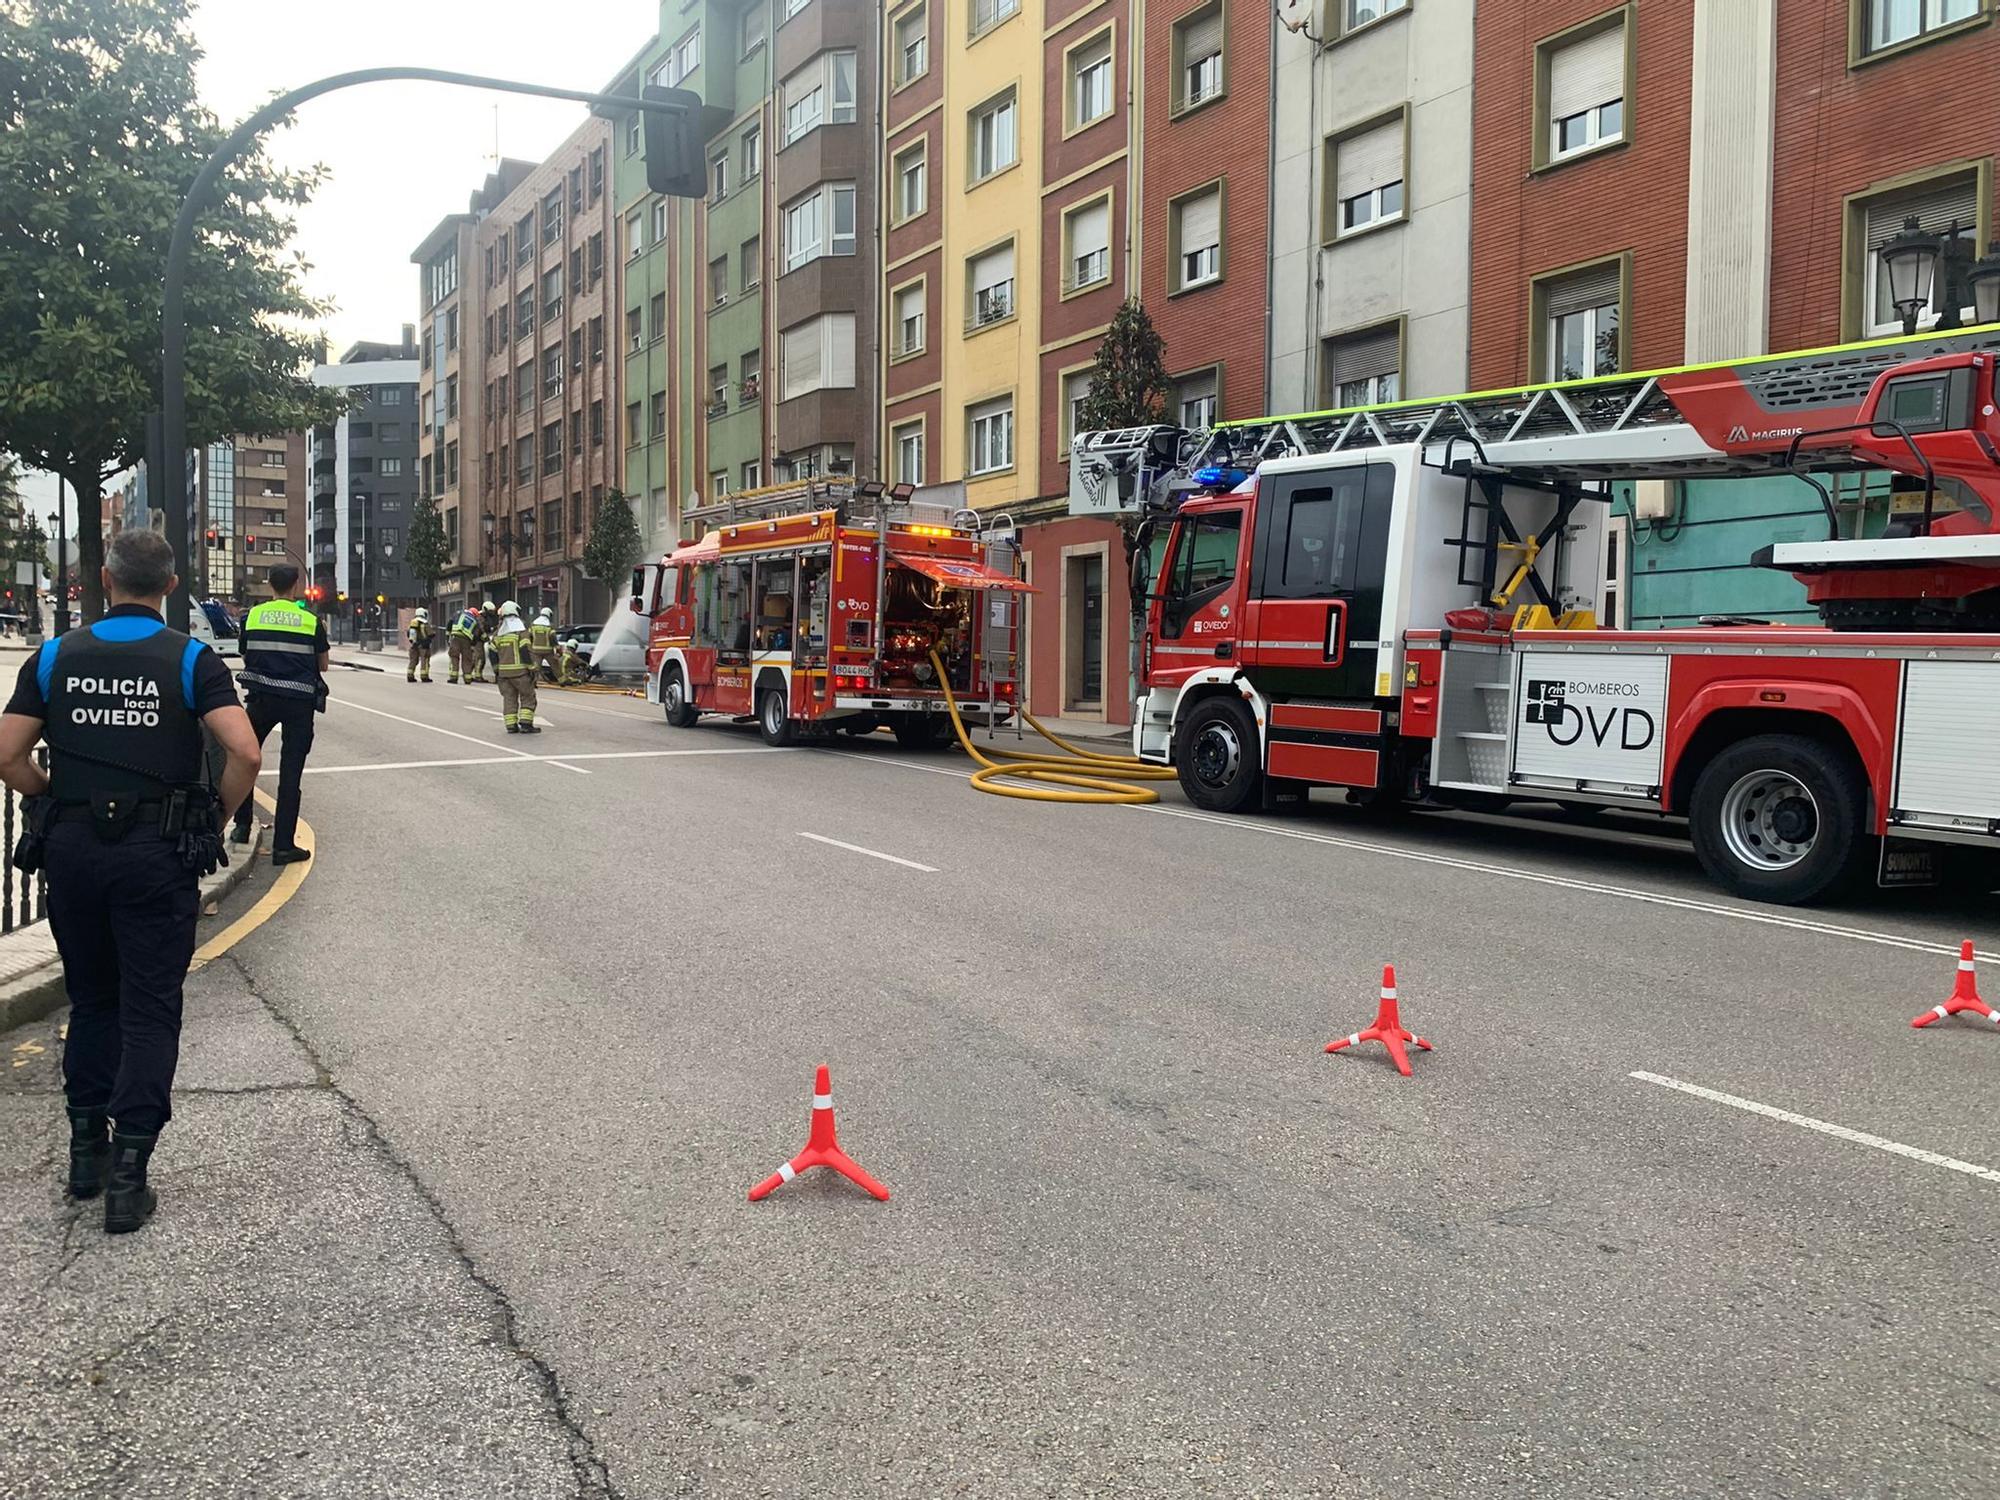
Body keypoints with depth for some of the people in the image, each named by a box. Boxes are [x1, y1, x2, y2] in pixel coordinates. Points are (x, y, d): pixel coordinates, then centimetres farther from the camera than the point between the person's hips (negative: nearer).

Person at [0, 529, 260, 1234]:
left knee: (91, 1002, 19)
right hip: (158, 855, -3)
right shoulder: (191, 660, -5)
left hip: (71, 851, 3)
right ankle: (128, 1172, 1)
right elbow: (245, 754, -17)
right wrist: (216, 819, -1)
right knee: (149, 1011, 3)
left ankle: (87, 1149, 26)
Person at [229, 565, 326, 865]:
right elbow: (323, 665, 7)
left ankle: (242, 825, 24)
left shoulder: (253, 616, 2)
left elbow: (246, 657, 12)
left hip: (261, 698, 1)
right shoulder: (311, 621, -2)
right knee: (290, 773, 1)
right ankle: (283, 846, 0)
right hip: (300, 702, -1)